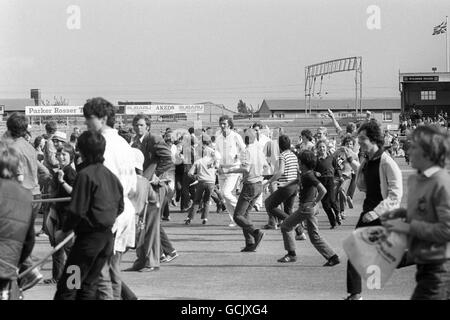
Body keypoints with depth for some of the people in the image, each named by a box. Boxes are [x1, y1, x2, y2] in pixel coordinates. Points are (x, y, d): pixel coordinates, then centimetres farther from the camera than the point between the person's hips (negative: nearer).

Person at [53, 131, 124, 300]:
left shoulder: (85, 174, -15)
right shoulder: (111, 175, 8)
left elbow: (77, 210, -16)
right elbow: (120, 208, 15)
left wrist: (64, 231, -4)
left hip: (89, 237, -8)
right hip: (108, 236, 8)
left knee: (67, 286, -4)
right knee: (89, 284, 14)